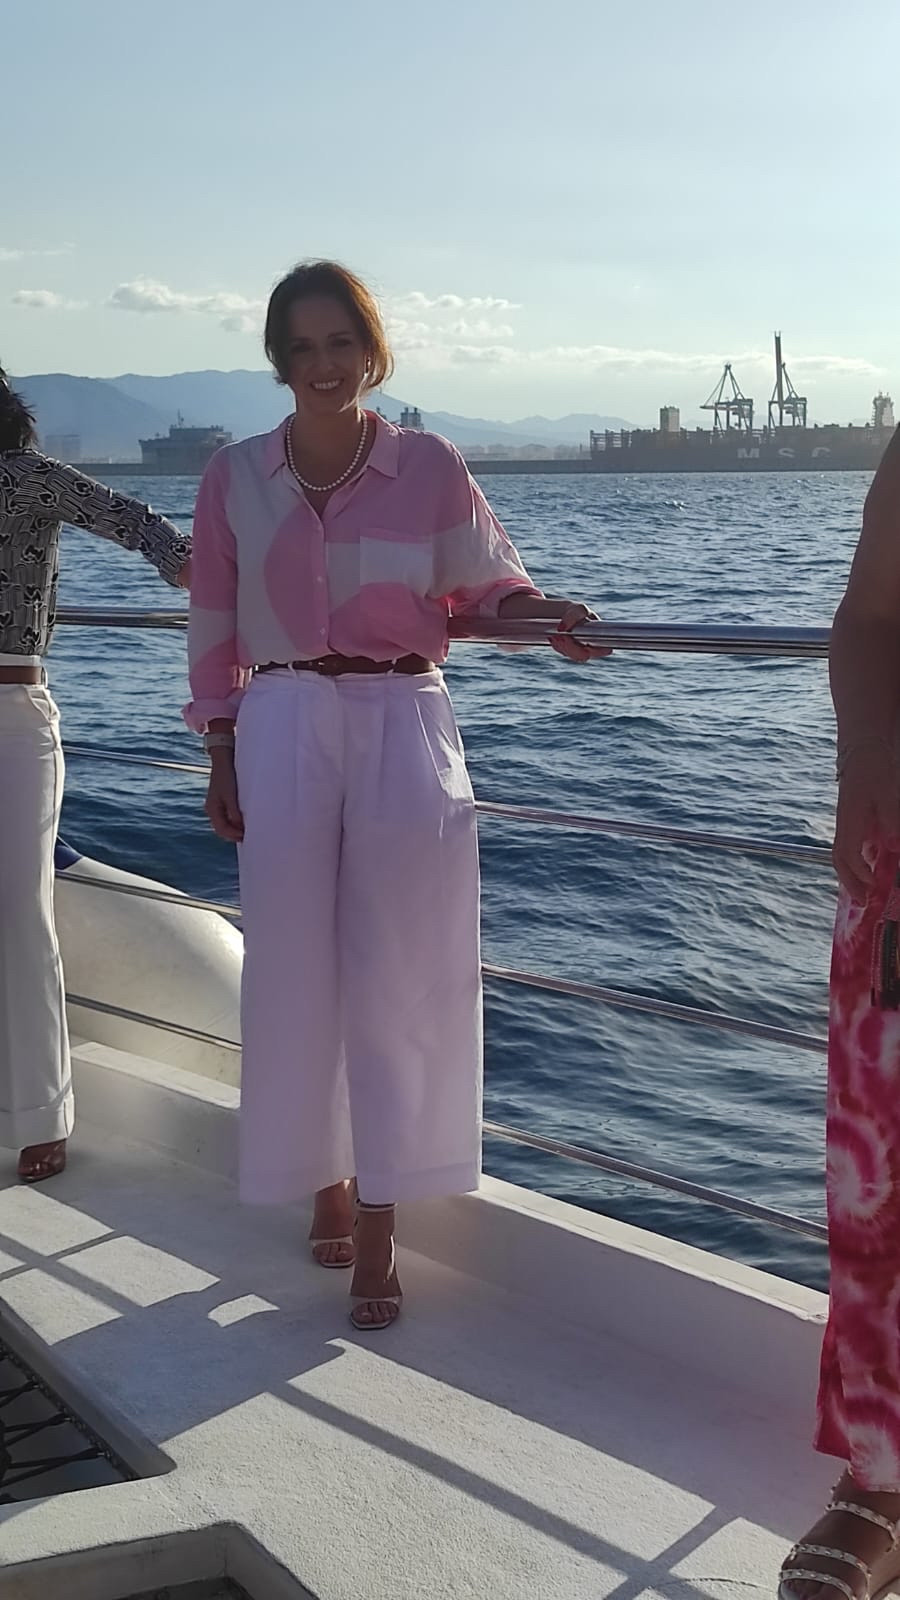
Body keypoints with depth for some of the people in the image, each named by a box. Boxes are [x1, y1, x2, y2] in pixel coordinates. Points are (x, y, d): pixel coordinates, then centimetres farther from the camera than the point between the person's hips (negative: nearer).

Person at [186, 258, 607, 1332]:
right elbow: (214, 627, 8)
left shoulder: (431, 467, 1)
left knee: (398, 979, -1)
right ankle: (327, 1182, 23)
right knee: (297, 974, 4)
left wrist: (536, 613, -15)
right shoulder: (234, 478, 5)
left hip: (402, 730, -1)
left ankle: (377, 1225, 8)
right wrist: (221, 755, 5)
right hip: (283, 732, 1)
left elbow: (485, 581, 7)